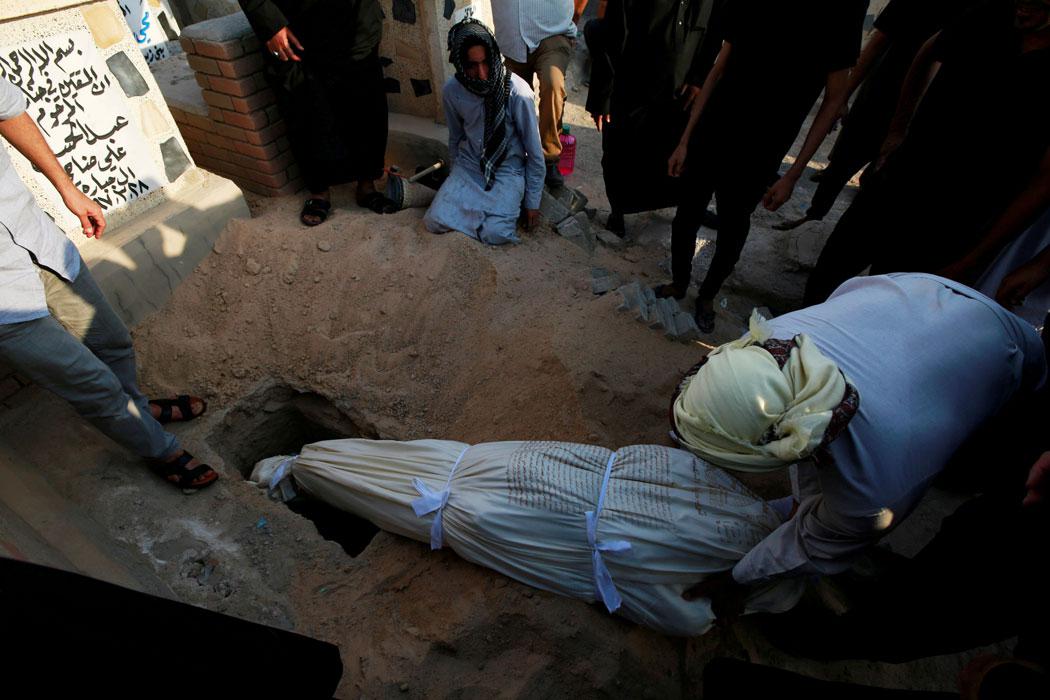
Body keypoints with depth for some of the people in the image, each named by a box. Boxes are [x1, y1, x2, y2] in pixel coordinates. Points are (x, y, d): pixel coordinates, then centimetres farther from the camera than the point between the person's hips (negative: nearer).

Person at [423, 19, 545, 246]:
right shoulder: (452, 90, -8)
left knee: (494, 233, -26)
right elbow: (456, 137, 11)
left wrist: (532, 202, -9)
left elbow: (534, 152, -11)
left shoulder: (517, 91, -19)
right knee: (435, 222, -18)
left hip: (508, 169, -3)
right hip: (468, 166, 3)